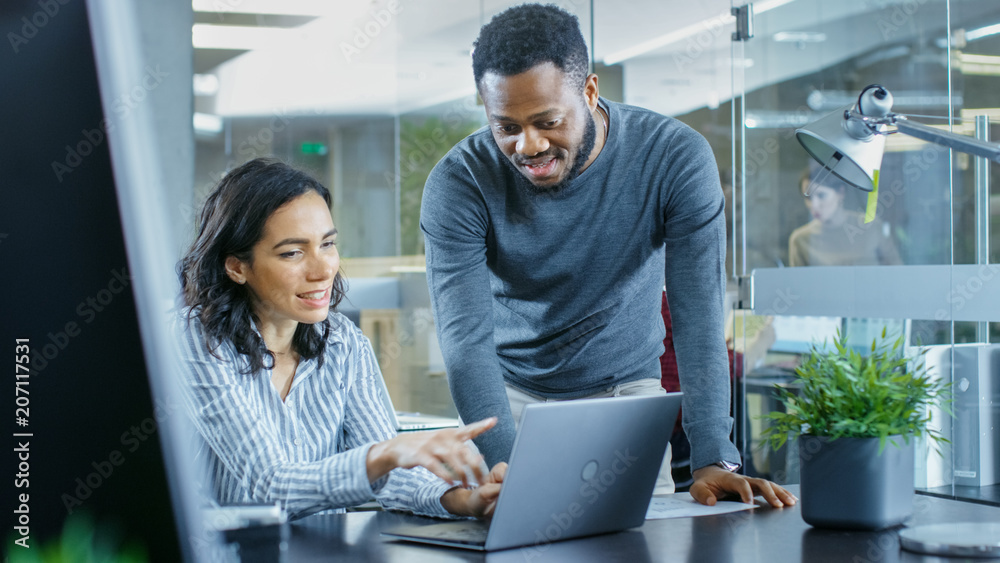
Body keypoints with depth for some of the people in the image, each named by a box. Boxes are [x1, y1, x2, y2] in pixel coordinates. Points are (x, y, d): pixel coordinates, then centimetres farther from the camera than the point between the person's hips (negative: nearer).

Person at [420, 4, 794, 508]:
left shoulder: (676, 158, -19)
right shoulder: (457, 183, -21)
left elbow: (698, 317, -21)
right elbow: (465, 337, -27)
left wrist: (713, 459, -32)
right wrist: (506, 465, -42)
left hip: (627, 389, 0)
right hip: (511, 395, 0)